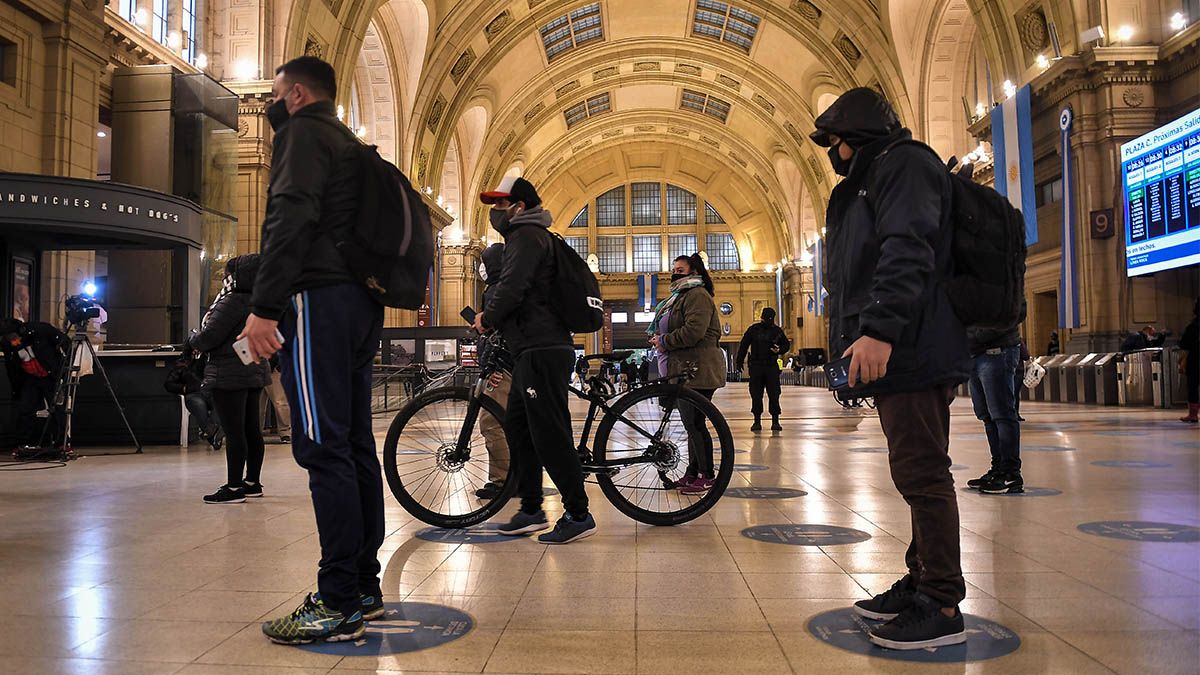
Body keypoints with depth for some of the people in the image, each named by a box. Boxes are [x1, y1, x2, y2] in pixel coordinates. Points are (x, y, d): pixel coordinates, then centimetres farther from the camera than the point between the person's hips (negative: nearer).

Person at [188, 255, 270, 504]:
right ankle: (252, 482, 19)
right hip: (254, 372, 9)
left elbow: (209, 336, -17)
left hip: (230, 376, -9)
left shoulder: (232, 301, -15)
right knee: (251, 429, 12)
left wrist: (193, 341, 5)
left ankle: (233, 488, -3)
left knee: (233, 432, -6)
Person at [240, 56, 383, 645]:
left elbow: (291, 217, -16)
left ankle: (340, 604, -9)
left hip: (319, 301, -9)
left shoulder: (302, 132, 0)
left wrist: (264, 304, -23)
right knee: (354, 445, 9)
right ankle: (364, 586, 16)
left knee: (322, 448, -11)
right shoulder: (349, 144, 28)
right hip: (361, 304, 10)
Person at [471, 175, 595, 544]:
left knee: (549, 433, -10)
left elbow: (512, 286, -18)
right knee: (517, 426, 13)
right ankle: (531, 510, 19)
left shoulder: (526, 235, -7)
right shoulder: (530, 235, 26)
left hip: (542, 350, -11)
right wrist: (491, 314, 16)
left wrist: (487, 318, -3)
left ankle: (578, 515, -5)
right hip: (536, 348, 11)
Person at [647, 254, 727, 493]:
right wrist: (659, 338, 10)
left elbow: (693, 331, -23)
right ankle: (692, 473, 20)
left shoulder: (697, 295, -10)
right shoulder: (679, 296, 24)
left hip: (698, 371, -11)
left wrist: (664, 341, -12)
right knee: (691, 423, 13)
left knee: (695, 423, -9)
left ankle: (707, 476, -2)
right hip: (684, 370, 11)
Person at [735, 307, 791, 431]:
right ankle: (757, 421, 9)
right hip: (756, 366, 0)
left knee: (774, 395, -2)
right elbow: (743, 345, 9)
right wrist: (739, 361, 6)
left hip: (772, 366, 0)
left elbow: (787, 344, 16)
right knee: (756, 395, 2)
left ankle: (775, 421, 5)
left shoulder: (777, 330, 6)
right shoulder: (753, 329, 4)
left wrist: (779, 350, -6)